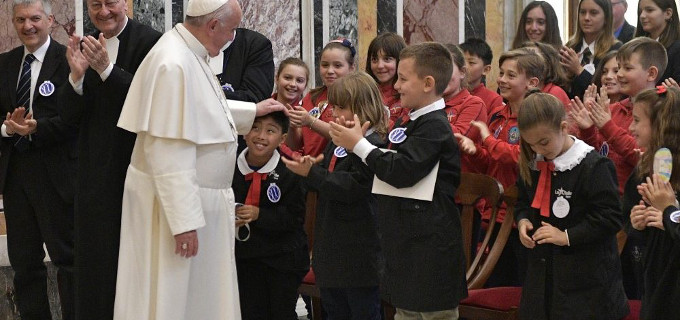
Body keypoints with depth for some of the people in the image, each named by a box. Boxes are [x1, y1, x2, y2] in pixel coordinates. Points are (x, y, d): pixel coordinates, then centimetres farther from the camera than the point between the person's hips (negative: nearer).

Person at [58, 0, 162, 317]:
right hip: (96, 169, 6)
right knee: (95, 258, 10)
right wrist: (77, 75, -15)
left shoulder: (149, 42, -10)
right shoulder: (84, 47, 7)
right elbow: (69, 116, 4)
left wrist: (106, 69, -26)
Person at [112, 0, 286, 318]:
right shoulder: (174, 65, -25)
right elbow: (168, 154, -27)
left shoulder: (189, 54, 5)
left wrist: (253, 111, 30)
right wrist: (184, 220, -26)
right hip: (178, 201, -10)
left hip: (197, 195, 10)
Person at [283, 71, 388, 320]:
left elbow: (353, 187, -24)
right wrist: (309, 167, 1)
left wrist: (311, 174, -22)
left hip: (359, 251, -10)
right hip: (332, 246, 10)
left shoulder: (372, 144, -16)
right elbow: (325, 184, 22)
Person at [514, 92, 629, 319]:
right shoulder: (532, 165, 7)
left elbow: (611, 217, -16)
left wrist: (567, 236, -19)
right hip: (542, 273, 7)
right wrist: (522, 220, 1)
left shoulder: (593, 166, -15)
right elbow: (523, 202, 23)